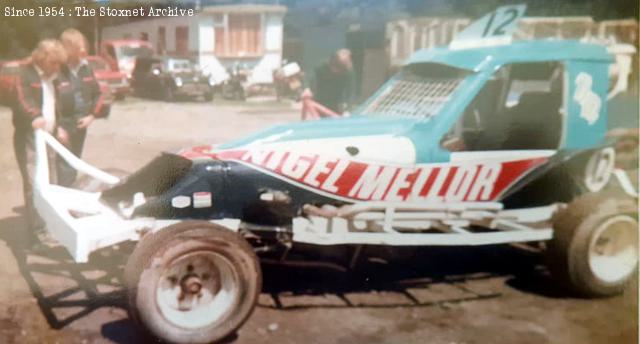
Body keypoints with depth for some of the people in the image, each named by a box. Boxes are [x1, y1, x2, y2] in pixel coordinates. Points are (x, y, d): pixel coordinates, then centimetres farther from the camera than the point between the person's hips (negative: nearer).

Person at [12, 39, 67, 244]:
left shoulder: (51, 78, 17)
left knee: (50, 184, 13)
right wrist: (33, 117, -45)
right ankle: (35, 231, -8)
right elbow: (21, 101, -27)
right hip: (29, 138, -8)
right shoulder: (26, 75, -10)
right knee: (34, 185, -13)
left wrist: (57, 127, 17)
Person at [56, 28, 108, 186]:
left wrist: (92, 115, 0)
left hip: (81, 125, 7)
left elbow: (98, 94, 13)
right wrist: (56, 127, -21)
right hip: (62, 127, -7)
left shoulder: (86, 68, 4)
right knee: (64, 168, -7)